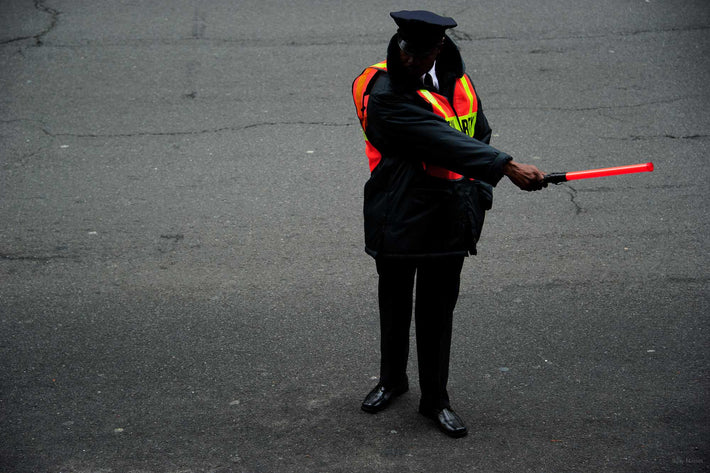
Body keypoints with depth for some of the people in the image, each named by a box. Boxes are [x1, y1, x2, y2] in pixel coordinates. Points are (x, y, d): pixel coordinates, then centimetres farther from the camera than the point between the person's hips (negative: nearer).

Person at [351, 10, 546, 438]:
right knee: (395, 305, 14)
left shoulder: (458, 82, 3)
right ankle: (392, 380, 38)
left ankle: (435, 398, 22)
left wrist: (479, 194, 5)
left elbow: (479, 136, 16)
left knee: (438, 310, 8)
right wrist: (508, 167, -34)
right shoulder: (384, 94, -19)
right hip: (398, 217, -3)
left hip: (450, 217, 3)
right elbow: (444, 142, -28)